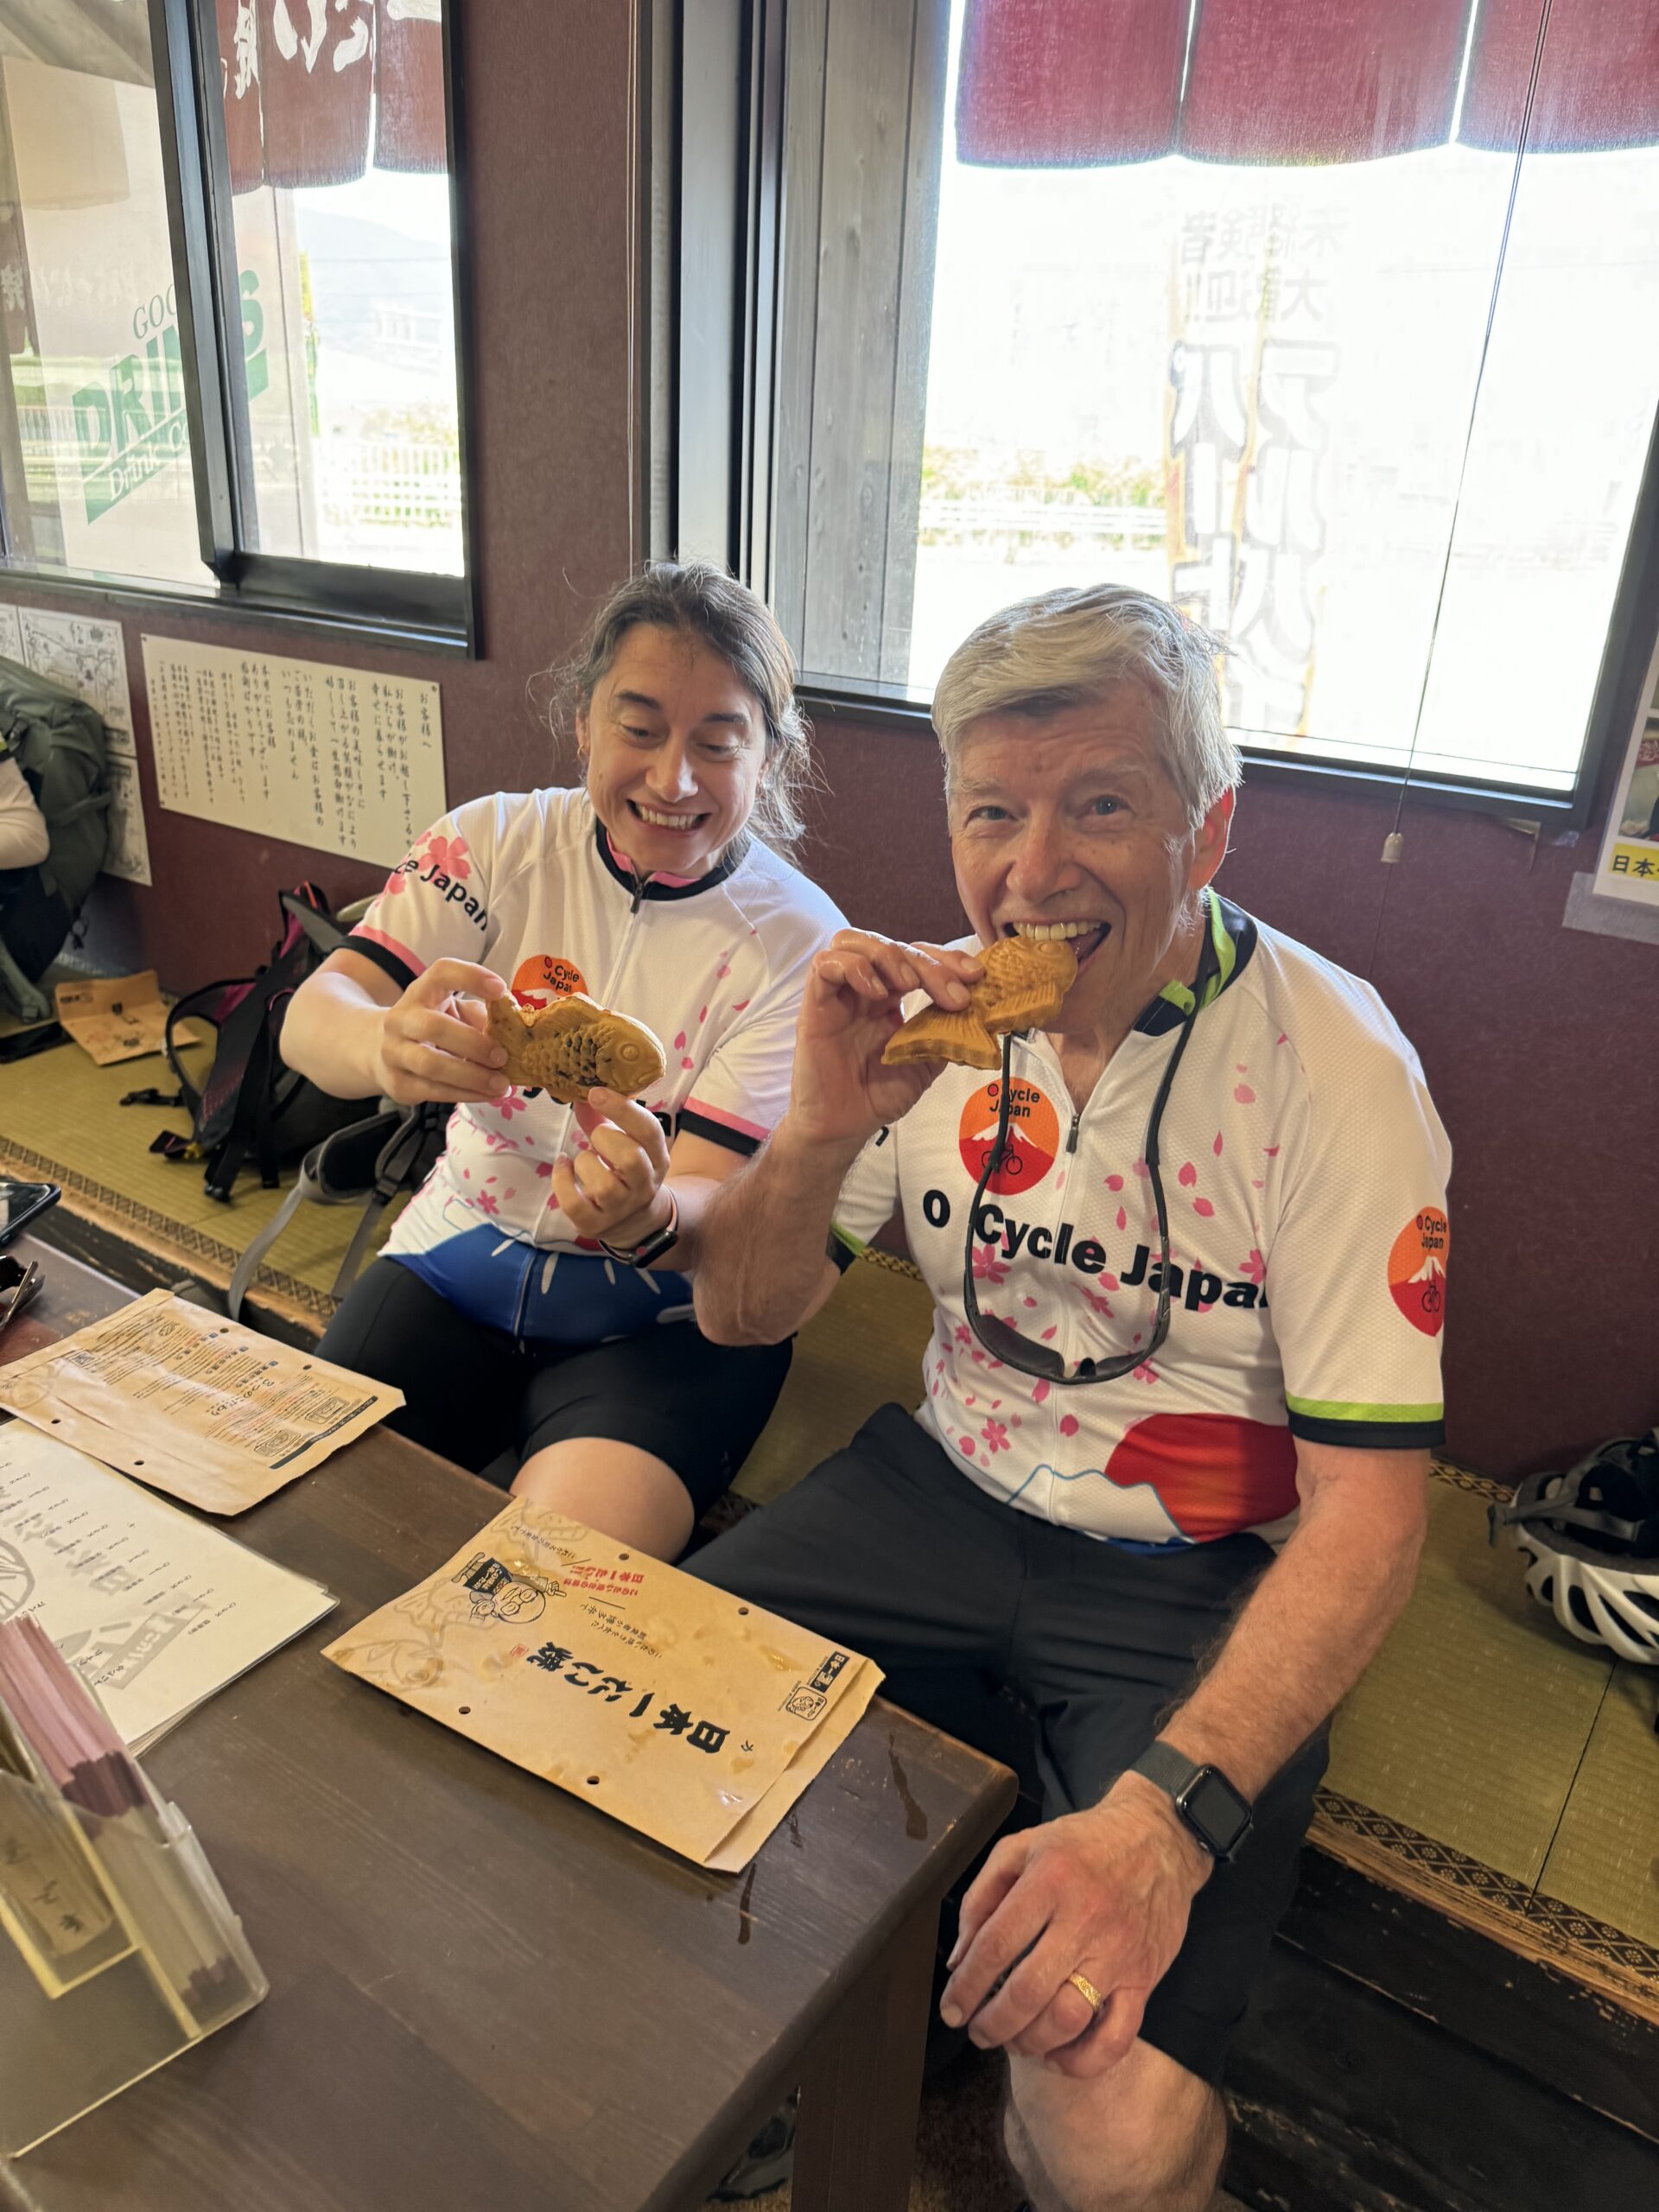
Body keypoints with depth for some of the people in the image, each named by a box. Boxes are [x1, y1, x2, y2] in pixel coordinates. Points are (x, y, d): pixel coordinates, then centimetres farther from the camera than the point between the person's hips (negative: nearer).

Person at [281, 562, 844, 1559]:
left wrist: (645, 1215, -41)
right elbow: (309, 1020, -15)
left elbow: (713, 1222, -15)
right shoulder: (499, 841, -4)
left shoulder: (801, 941, -11)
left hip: (666, 1316, -2)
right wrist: (388, 1046, -40)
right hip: (461, 1255, 3)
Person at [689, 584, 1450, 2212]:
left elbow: (1368, 1505, -16)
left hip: (1199, 1578, -4)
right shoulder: (938, 1009, -4)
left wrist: (1169, 1811, -30)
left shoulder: (1337, 1072, -17)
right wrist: (827, 1127, -21)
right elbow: (739, 1318, 1)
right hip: (950, 1487, 5)